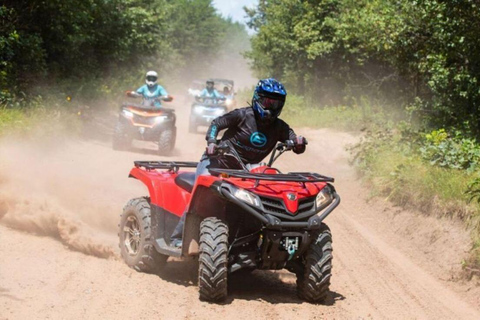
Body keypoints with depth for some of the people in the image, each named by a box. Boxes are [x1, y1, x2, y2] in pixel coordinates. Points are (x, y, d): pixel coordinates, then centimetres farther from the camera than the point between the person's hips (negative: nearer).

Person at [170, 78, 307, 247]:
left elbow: (298, 149, 0)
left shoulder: (279, 128, 1)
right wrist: (211, 141, -26)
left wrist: (299, 143, -25)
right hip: (217, 161, -5)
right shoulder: (244, 115, -10)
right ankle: (178, 238, -16)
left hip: (244, 170, 5)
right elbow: (217, 123, -7)